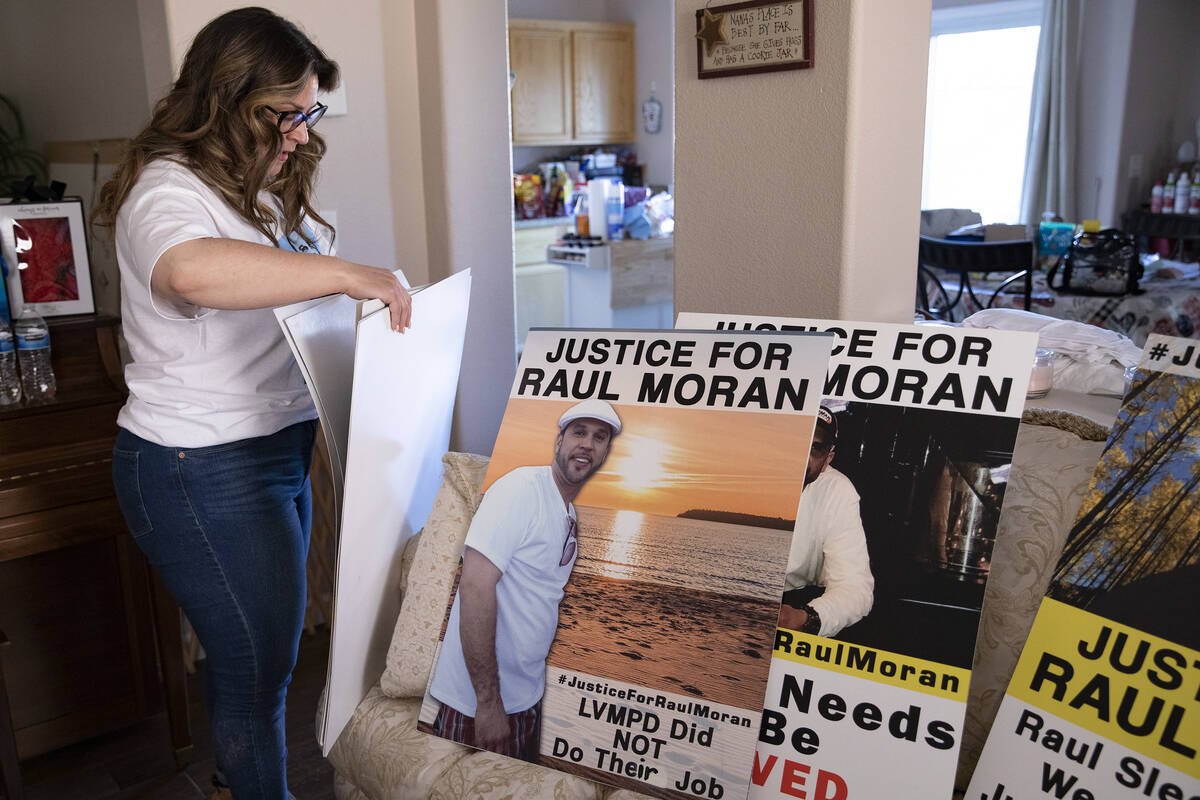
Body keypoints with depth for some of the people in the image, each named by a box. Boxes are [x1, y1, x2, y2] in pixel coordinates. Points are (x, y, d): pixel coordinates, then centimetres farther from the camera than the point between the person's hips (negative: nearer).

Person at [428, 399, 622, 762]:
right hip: (477, 701, -8)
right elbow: (475, 587, -25)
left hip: (527, 697, 9)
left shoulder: (572, 514, 10)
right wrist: (488, 701, -25)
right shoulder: (523, 487, -17)